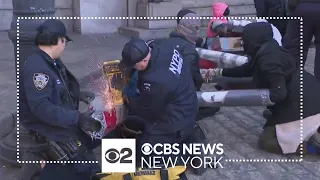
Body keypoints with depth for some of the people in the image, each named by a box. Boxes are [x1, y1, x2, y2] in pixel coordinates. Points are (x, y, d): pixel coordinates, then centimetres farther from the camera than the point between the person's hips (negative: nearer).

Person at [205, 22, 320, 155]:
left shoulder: (267, 57, -22)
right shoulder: (266, 51, 9)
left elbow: (279, 92, -28)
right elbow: (245, 69, 24)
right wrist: (218, 72, 30)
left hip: (301, 104, -10)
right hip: (305, 99, 10)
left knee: (265, 141, -1)